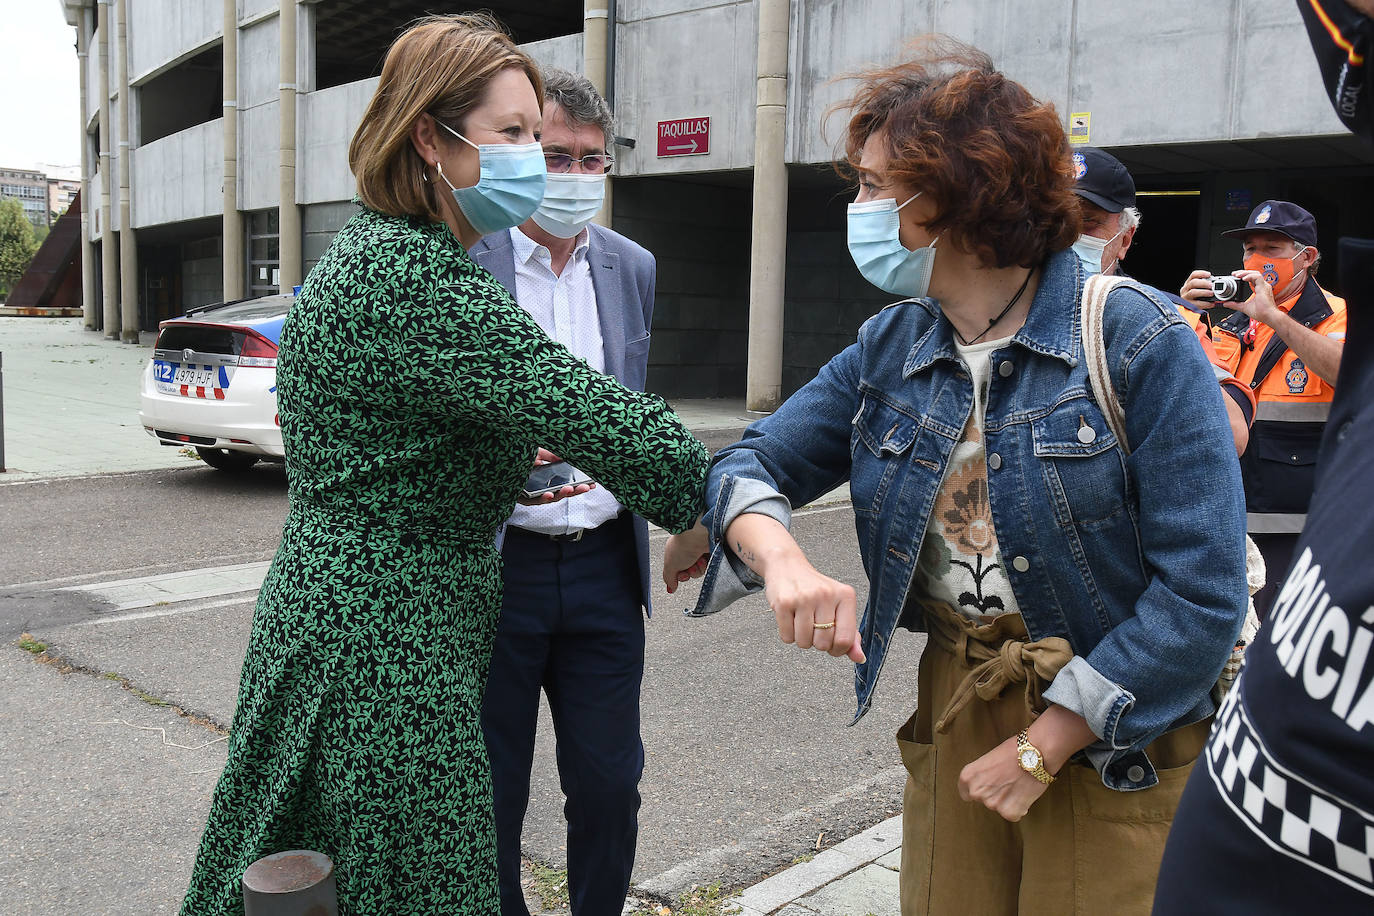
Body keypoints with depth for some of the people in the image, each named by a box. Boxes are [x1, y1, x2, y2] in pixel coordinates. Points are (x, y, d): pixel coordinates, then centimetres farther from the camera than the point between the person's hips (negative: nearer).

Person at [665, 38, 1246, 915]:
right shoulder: (889, 347, 1)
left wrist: (1045, 744, -17)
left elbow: (1201, 589, -19)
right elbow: (756, 461, -1)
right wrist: (781, 557, -24)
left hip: (1118, 737, -4)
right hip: (954, 703, 5)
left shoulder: (1141, 342, -16)